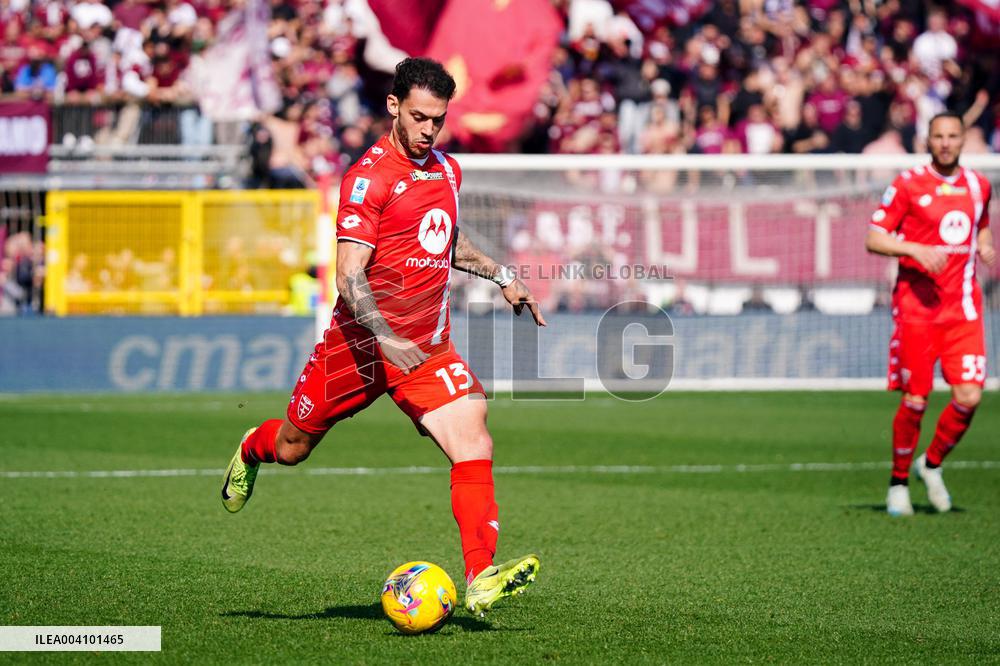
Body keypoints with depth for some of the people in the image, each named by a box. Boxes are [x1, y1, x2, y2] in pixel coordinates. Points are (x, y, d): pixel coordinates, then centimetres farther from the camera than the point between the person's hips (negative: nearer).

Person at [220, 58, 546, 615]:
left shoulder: (448, 171, 10)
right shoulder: (370, 176, -14)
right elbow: (350, 277, -21)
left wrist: (502, 276, 25)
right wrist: (386, 338, -34)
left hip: (429, 347, 5)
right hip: (363, 340, -5)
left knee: (474, 443, -17)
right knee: (292, 448, 12)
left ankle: (481, 580, -23)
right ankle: (253, 449, 50)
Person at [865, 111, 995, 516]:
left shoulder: (978, 185, 11)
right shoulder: (908, 184, -3)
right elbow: (873, 239, -5)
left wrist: (985, 246, 7)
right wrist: (916, 249, -20)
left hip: (963, 307, 4)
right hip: (917, 304, -4)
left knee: (969, 397, -7)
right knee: (915, 400, -3)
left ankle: (932, 465, 18)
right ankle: (898, 482, 16)